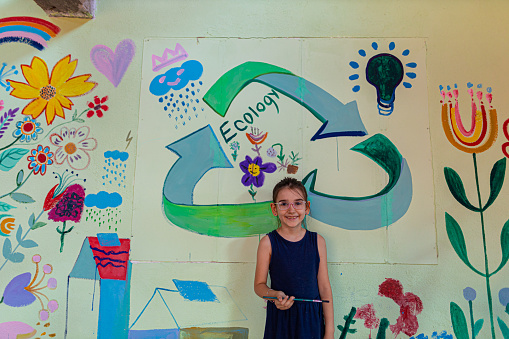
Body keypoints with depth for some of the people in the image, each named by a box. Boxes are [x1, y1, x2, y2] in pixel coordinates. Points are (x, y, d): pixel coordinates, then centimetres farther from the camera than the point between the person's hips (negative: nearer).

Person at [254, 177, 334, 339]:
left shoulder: (317, 241, -3)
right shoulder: (268, 243, -8)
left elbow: (324, 287, 0)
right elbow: (259, 285, -3)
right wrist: (274, 295, -24)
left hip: (311, 319, 2)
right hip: (280, 319, -1)